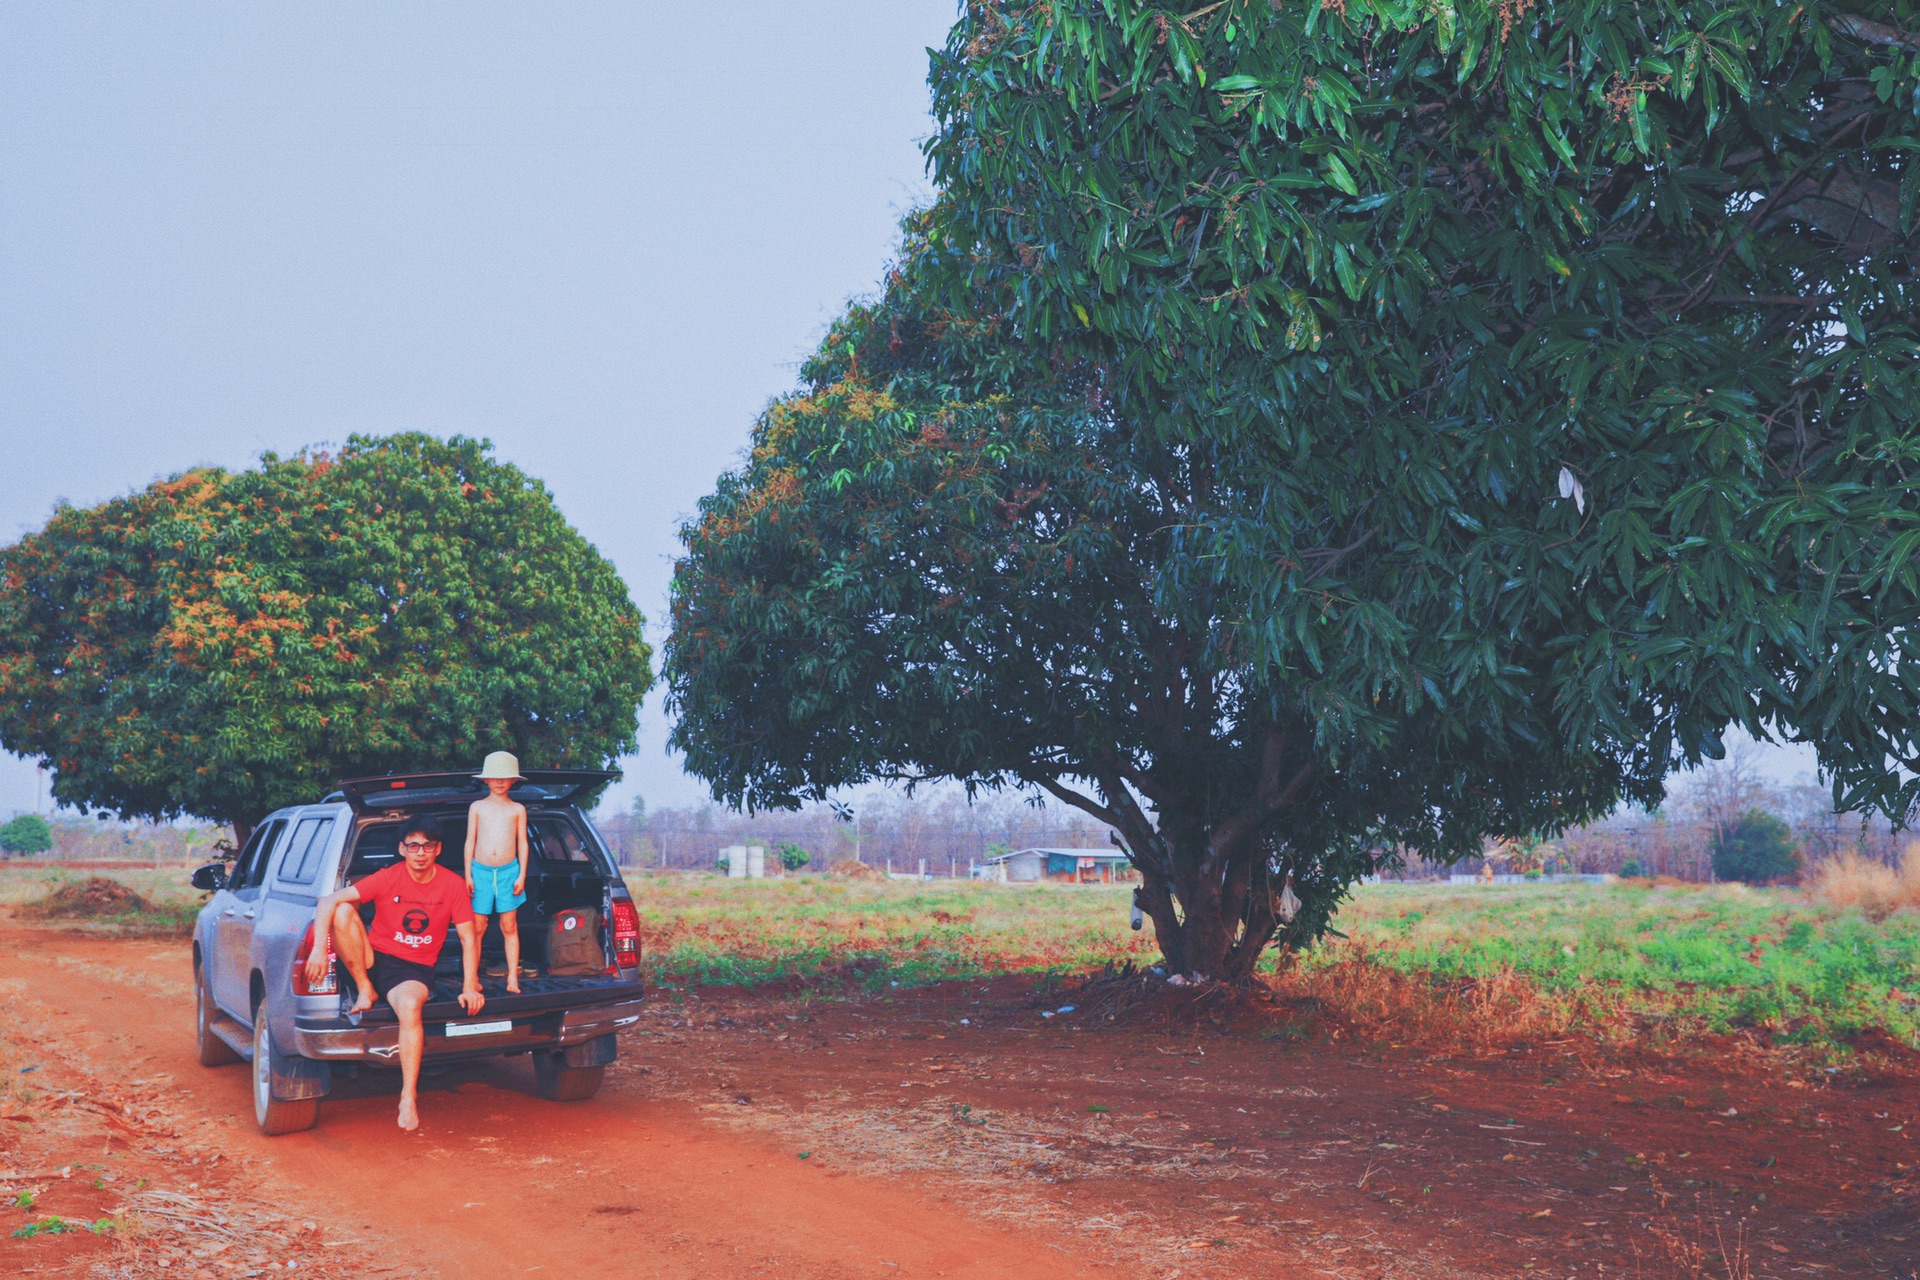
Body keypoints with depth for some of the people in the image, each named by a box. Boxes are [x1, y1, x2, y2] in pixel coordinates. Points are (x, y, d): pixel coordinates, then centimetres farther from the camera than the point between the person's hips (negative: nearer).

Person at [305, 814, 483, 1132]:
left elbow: (469, 939, -3)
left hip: (414, 970, -1)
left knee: (411, 1006, -38)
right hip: (374, 958, 1)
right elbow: (329, 901, -17)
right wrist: (319, 948, -31)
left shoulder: (451, 884, -6)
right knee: (343, 912, -24)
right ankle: (365, 990, -9)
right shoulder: (387, 879, -8)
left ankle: (408, 1099, -30)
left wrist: (469, 987, -14)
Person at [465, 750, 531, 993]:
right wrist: (468, 874, 2)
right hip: (480, 871, 0)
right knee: (477, 928, 1)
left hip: (508, 871, 0)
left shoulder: (517, 809, 7)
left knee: (509, 927, 1)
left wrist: (522, 874, 0)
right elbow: (470, 841, 7)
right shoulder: (477, 807, 6)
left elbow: (522, 843, 7)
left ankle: (512, 978, 3)